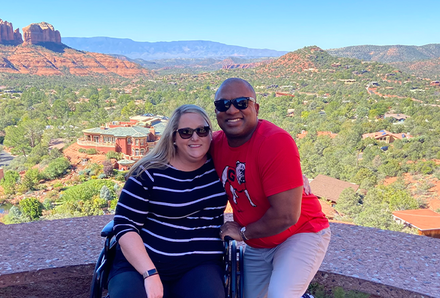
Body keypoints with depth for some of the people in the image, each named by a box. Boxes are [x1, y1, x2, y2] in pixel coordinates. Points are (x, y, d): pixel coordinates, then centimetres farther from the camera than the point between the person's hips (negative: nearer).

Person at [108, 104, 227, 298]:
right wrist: (150, 274, -17)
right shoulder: (149, 173, -7)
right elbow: (125, 225, -8)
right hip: (141, 262, -1)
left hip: (201, 265, 2)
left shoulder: (219, 166, 1)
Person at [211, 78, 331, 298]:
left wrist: (243, 232, -15)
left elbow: (286, 215, -28)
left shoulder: (276, 142, -27)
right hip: (257, 245, 6)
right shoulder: (216, 144, -9)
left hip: (300, 233, -6)